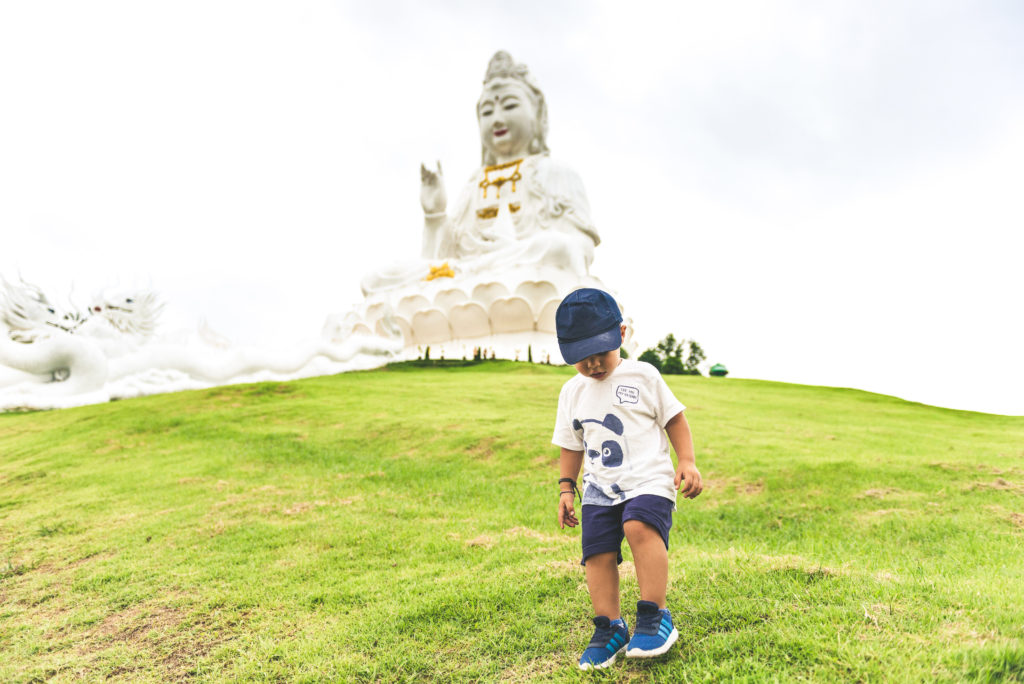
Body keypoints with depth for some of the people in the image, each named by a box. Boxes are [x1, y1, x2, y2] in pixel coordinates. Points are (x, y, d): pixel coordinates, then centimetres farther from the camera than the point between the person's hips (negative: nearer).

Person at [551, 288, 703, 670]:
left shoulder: (643, 376, 2)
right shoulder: (572, 392, 12)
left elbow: (674, 419, 8)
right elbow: (571, 445, 19)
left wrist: (687, 462, -3)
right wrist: (566, 488, 12)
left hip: (648, 479, -4)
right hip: (599, 488, 4)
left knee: (640, 527, -30)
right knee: (598, 550, -9)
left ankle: (655, 617, -19)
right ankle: (609, 628, 5)